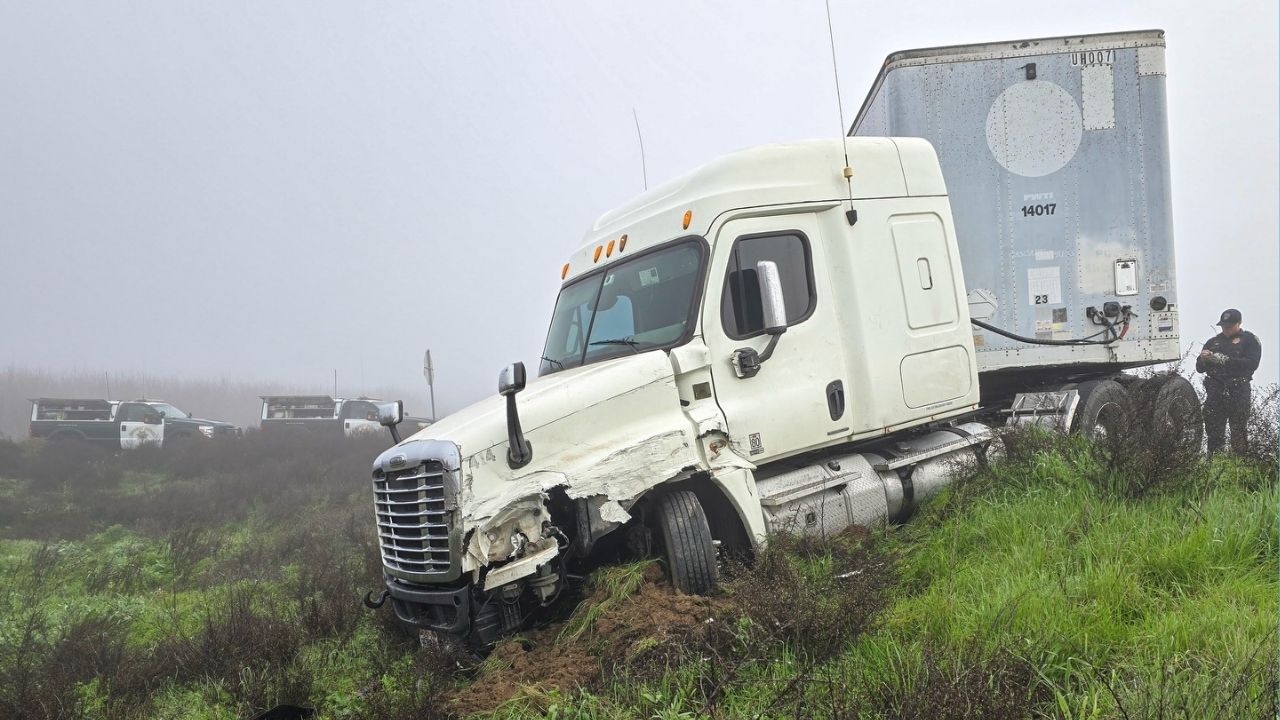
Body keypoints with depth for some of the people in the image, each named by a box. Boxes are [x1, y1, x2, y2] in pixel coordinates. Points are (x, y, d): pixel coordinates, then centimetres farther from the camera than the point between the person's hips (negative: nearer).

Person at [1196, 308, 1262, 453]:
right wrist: (1203, 359, -5)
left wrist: (1225, 360, -17)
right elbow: (1199, 368, 19)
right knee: (1213, 431, -3)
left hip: (1238, 392, -3)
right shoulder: (1213, 342, 21)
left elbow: (1252, 364, -9)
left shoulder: (1249, 340, 8)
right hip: (1215, 392, 4)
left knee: (1239, 432, -4)